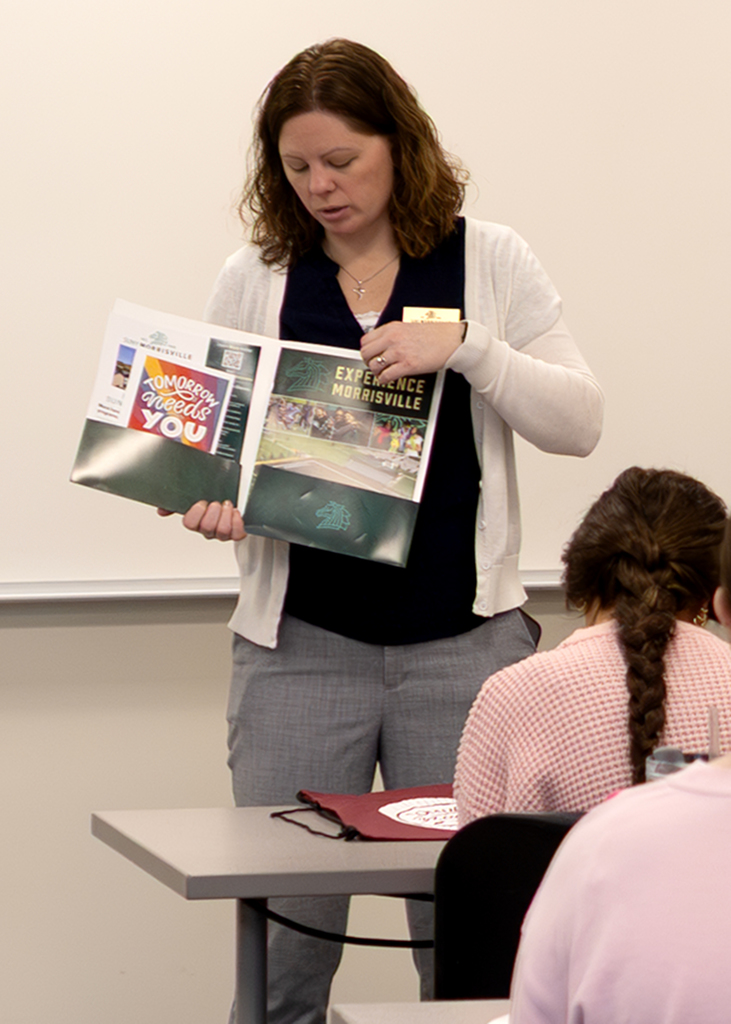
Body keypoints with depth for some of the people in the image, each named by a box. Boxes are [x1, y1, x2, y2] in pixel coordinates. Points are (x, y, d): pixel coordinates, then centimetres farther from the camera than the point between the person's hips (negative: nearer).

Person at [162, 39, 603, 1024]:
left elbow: (578, 420, 0)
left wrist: (464, 345, -15)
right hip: (302, 643, 1)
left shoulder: (489, 260, 4)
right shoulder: (252, 279, 7)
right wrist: (212, 498, -11)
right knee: (281, 930, 0)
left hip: (462, 639, -1)